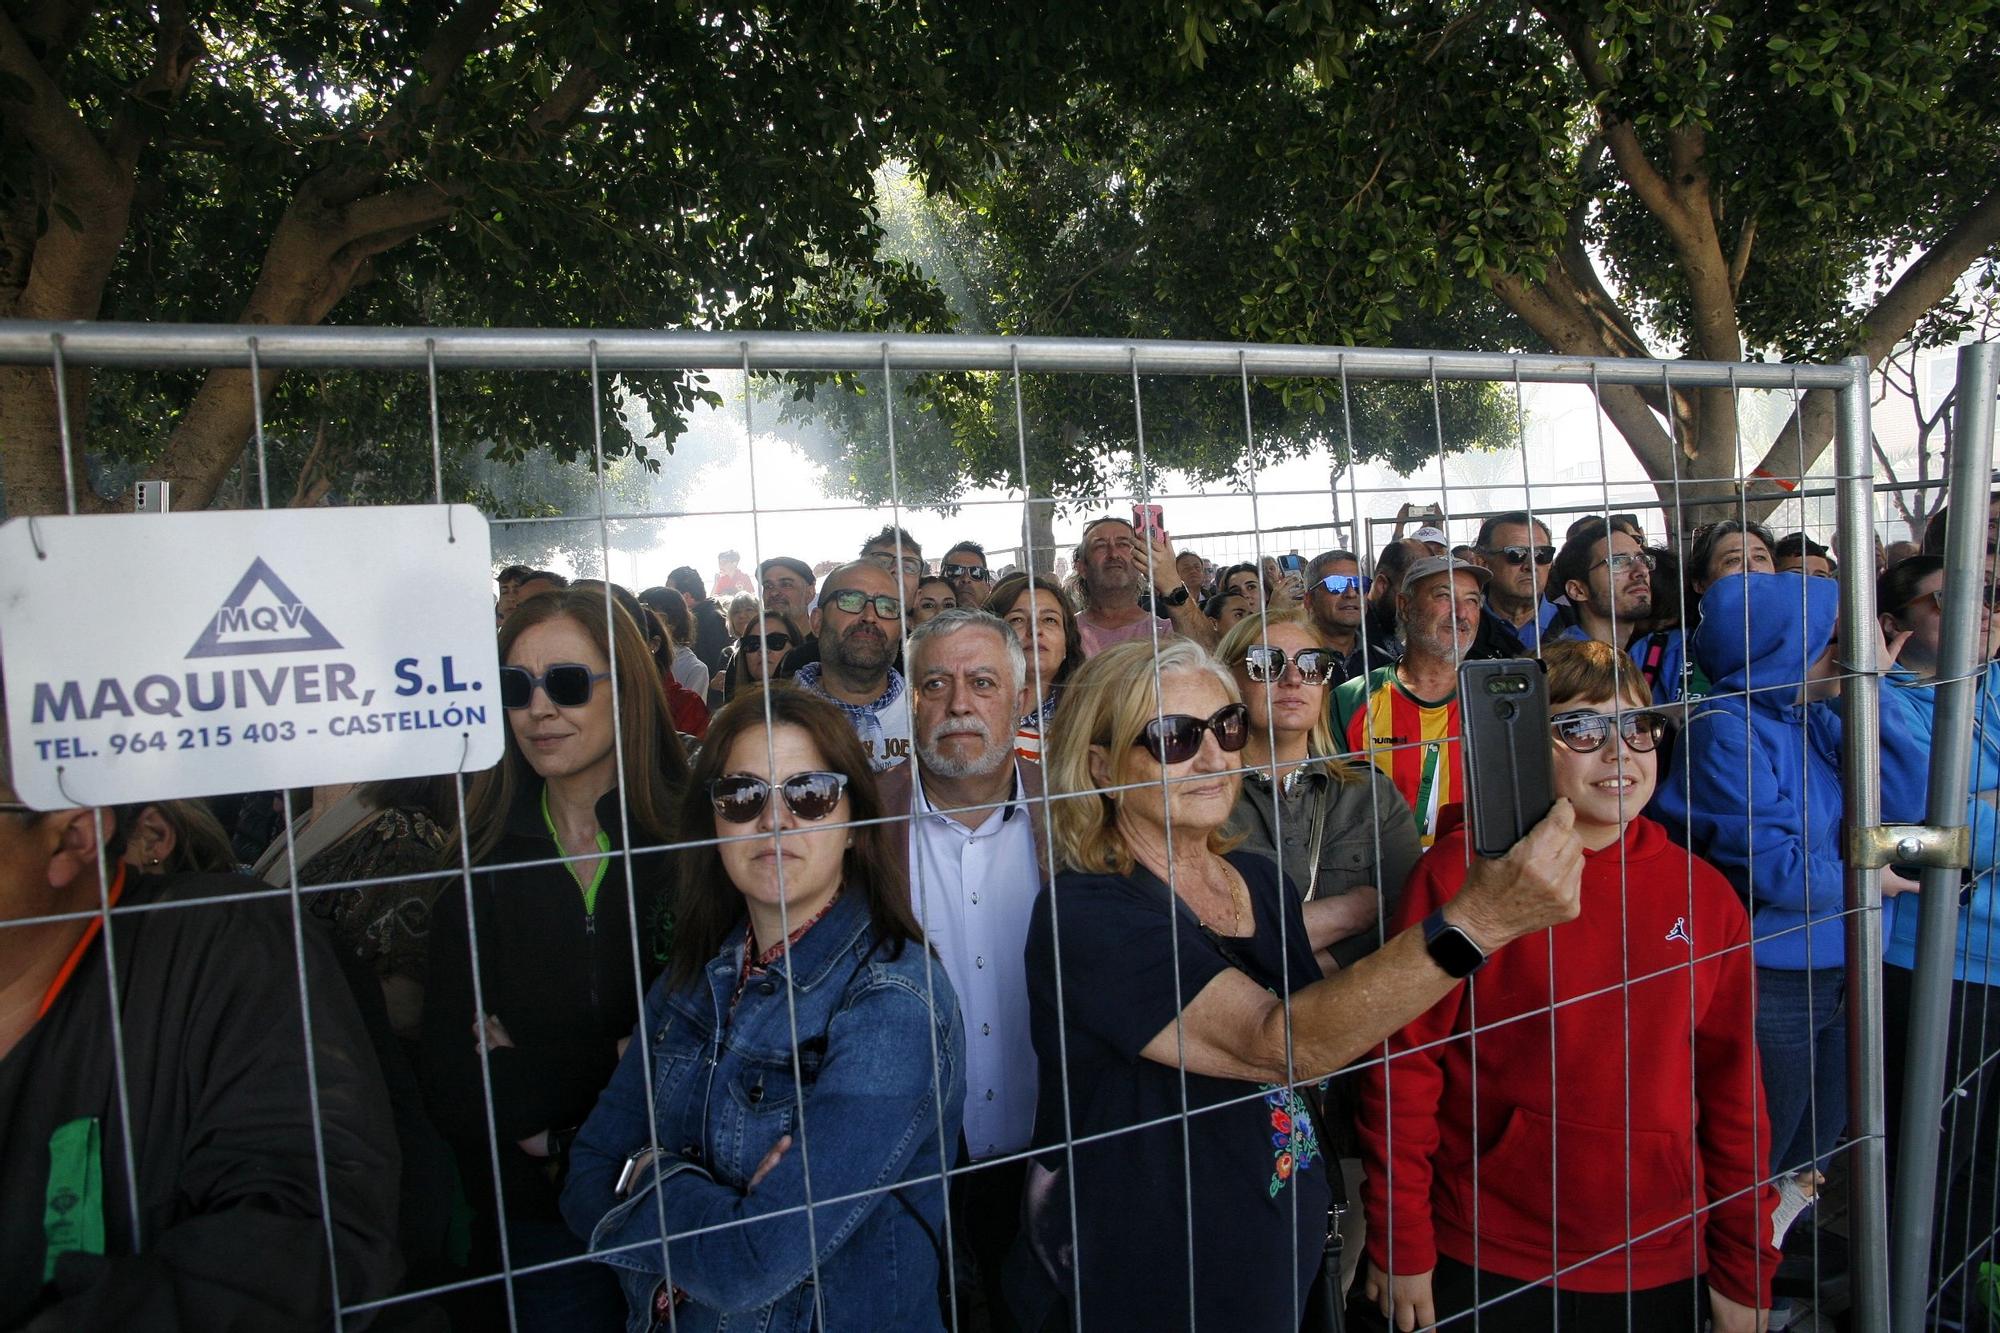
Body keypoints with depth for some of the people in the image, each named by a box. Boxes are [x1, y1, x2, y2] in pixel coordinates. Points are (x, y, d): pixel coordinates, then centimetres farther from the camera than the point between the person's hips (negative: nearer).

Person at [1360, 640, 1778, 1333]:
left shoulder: (1703, 892, 0)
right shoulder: (1461, 871, -13)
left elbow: (1731, 1088, 6)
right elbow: (1403, 1071, -11)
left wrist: (1744, 1270, 9)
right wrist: (1401, 1248, -8)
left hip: (1658, 1270, 4)